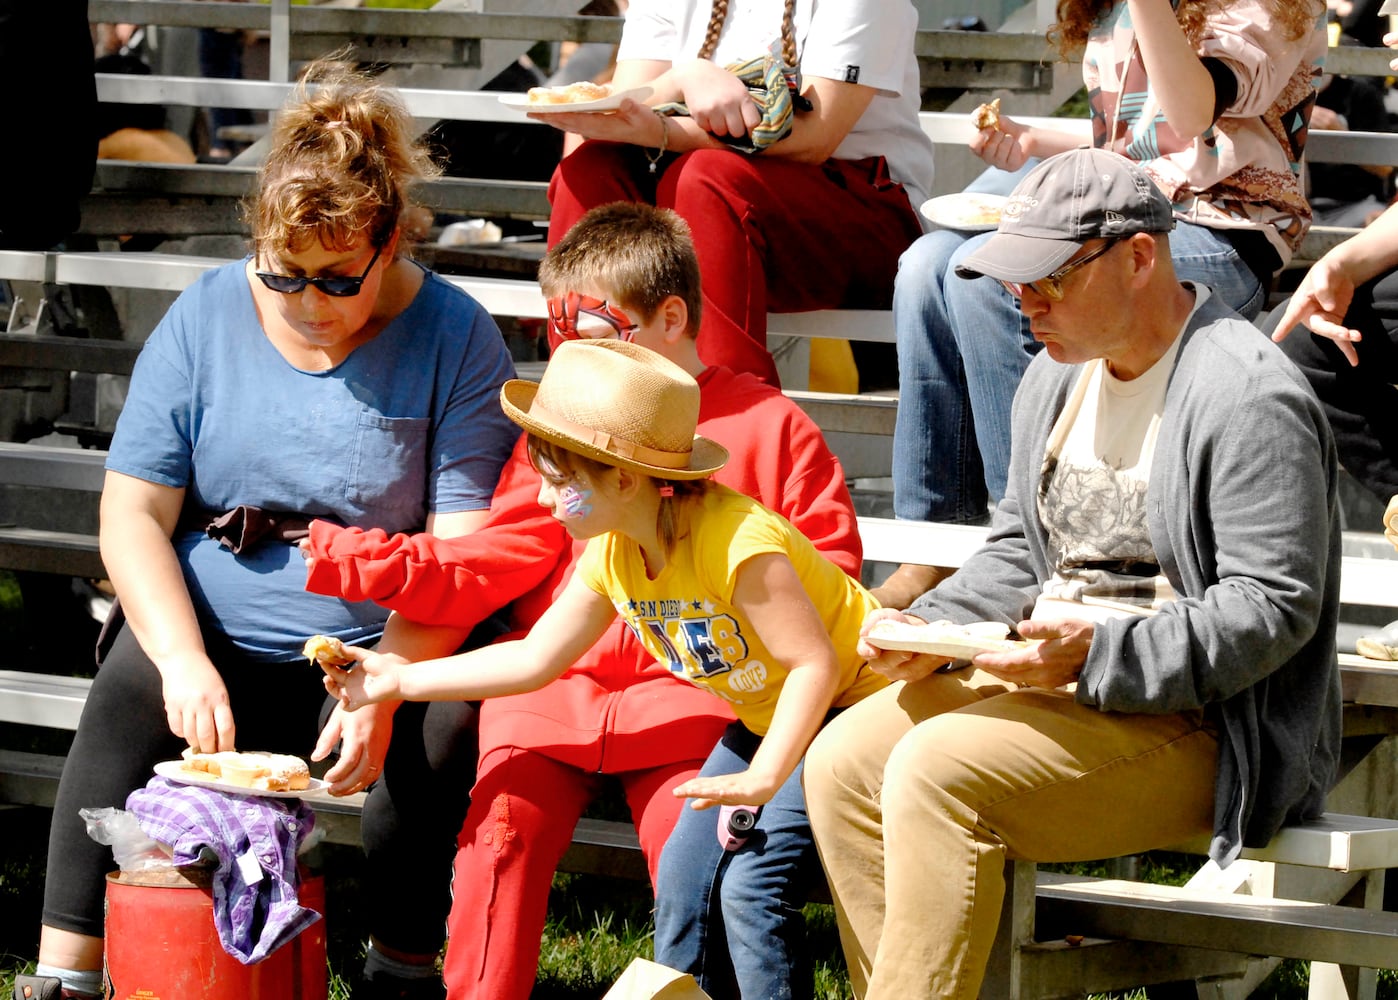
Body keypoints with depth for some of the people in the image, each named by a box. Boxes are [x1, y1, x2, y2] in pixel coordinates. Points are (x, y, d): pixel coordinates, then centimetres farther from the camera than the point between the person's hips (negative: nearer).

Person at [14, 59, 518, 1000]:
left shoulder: (455, 339, -3)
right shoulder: (206, 317, 3)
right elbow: (133, 514, -2)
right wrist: (185, 661, -20)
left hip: (380, 650, -1)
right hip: (211, 642, 1)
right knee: (129, 693, -30)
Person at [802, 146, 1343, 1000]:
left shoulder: (1247, 395, -16)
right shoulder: (1060, 375, 14)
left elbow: (1273, 608, -20)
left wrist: (1099, 655, -28)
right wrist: (933, 631, 3)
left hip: (1195, 726, -9)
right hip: (1049, 675, 9)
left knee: (937, 772, -27)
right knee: (843, 762, -8)